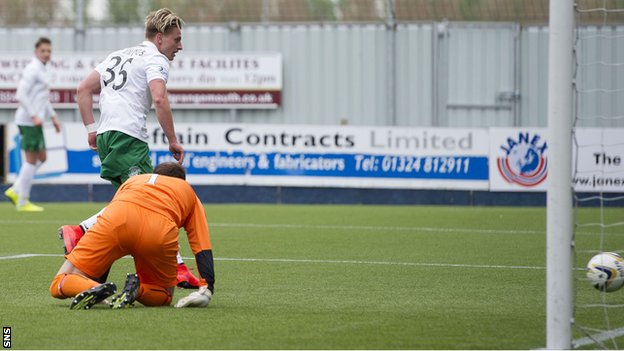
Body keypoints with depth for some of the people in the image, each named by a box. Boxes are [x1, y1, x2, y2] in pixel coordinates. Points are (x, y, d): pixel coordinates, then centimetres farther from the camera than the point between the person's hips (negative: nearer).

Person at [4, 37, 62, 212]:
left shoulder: (42, 70, 17)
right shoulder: (33, 69, -13)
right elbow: (21, 95, -21)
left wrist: (53, 116, 23)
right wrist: (34, 116, -23)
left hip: (34, 120, 10)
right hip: (28, 120, -10)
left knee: (41, 157, 13)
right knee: (32, 159, -5)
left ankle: (15, 191, 14)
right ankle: (22, 202, 1)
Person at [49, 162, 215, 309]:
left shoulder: (134, 180, 44)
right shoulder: (187, 190, 38)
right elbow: (203, 247, 24)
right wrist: (207, 288, 18)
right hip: (161, 229, -1)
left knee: (58, 285, 10)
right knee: (164, 296, 25)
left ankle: (96, 289, -23)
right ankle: (137, 290, -10)